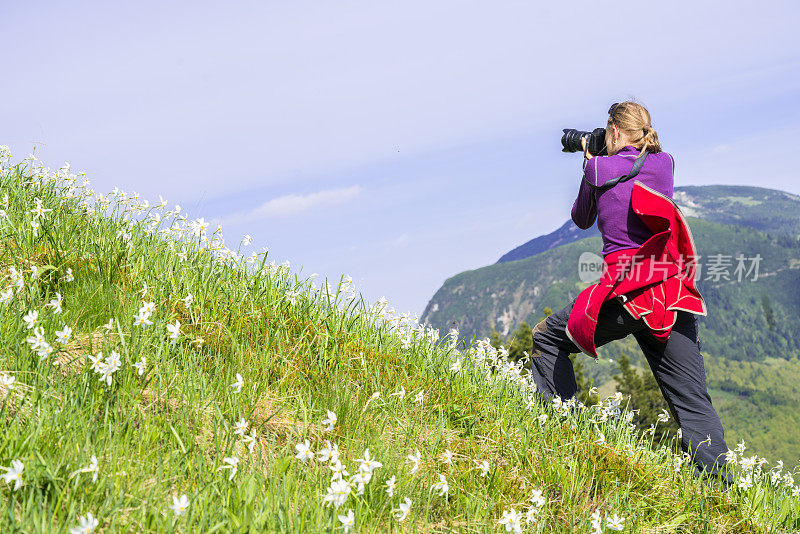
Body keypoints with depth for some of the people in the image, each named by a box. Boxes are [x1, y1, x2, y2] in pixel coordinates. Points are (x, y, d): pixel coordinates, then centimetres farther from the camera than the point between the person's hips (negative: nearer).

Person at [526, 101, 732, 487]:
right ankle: (718, 484, -11)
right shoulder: (664, 163, 12)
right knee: (692, 401, 3)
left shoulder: (599, 168, 3)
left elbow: (582, 220, 22)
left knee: (548, 339, 21)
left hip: (625, 291, -3)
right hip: (674, 293, 3)